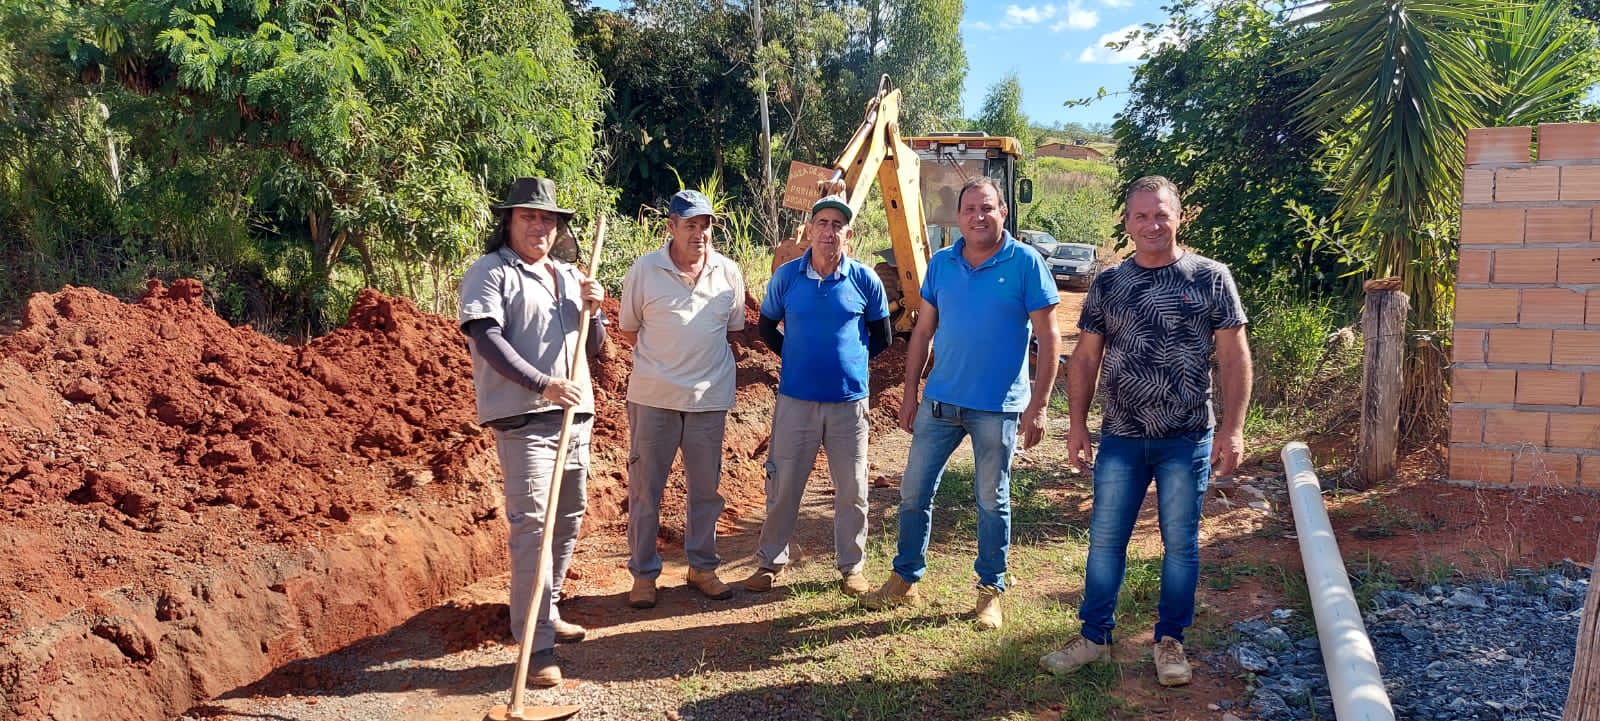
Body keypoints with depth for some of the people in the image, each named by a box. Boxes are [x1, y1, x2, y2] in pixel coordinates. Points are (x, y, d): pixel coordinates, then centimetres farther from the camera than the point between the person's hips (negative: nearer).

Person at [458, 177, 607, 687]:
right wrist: (542, 384, -26)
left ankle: (548, 613, 31)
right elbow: (486, 339, -16)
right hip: (523, 419, -8)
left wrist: (592, 311, -2)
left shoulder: (570, 277, 17)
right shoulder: (490, 272, -3)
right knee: (532, 524, -12)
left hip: (576, 415, 8)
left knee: (569, 518, 15)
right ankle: (537, 645, -8)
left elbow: (593, 347, 19)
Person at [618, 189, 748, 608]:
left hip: (709, 396, 2)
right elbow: (627, 330, 5)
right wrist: (663, 357, 4)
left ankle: (702, 567, 27)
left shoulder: (729, 273, 1)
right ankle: (643, 574, 18)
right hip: (653, 396, -2)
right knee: (645, 487, 5)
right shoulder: (644, 270, -5)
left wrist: (701, 354, 10)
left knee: (706, 488, 12)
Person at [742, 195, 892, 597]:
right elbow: (767, 327, 13)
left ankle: (852, 567, 23)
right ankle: (770, 562, 23)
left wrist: (849, 359, 5)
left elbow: (882, 335, 10)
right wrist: (796, 358, 6)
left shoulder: (864, 280, -3)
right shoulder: (786, 276, -2)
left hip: (849, 401, 0)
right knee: (783, 484, 8)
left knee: (852, 489, 8)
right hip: (795, 399, 0)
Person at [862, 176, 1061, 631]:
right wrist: (911, 393, 7)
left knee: (992, 500, 9)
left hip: (998, 407, -4)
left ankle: (991, 589, 26)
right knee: (913, 491, 9)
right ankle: (905, 579, 26)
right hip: (939, 401, 4)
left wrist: (1038, 404, -12)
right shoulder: (941, 264, 4)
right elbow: (923, 331, 10)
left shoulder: (1026, 264, -8)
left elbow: (1048, 337, -8)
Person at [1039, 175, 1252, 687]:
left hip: (1187, 439, -2)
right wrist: (1077, 425, 3)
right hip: (1120, 439, 2)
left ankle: (1170, 641, 25)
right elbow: (1085, 359, 8)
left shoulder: (1210, 278, -2)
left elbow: (1234, 358, -3)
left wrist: (1232, 429, -10)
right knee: (1104, 540, 8)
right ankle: (1094, 636, 22)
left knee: (1181, 543, 9)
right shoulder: (1107, 285, 5)